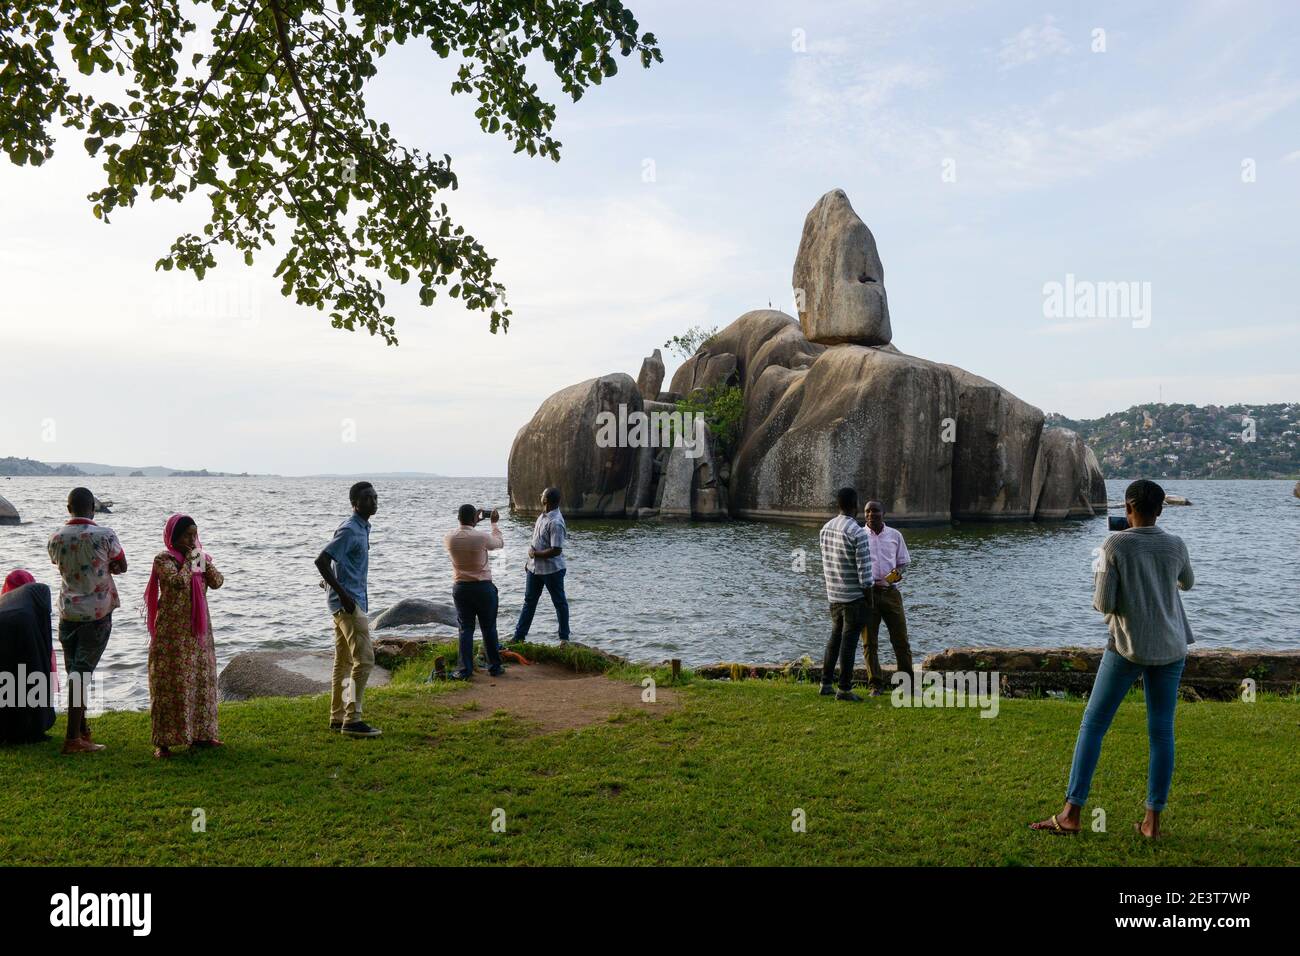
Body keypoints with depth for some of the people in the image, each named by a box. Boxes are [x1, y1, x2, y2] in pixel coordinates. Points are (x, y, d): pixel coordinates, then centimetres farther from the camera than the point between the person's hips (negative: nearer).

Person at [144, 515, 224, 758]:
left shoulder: (199, 556, 9)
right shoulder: (164, 560, -9)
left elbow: (217, 582, 0)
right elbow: (178, 582, -26)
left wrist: (205, 562, -10)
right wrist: (189, 560, -15)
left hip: (198, 631, 6)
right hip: (173, 632, -6)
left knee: (201, 679, 10)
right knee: (171, 684, -5)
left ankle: (199, 734, 21)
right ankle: (163, 741, 1)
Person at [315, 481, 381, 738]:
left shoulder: (362, 528, 14)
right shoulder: (349, 530, -15)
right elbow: (321, 560, -22)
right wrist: (342, 594, -22)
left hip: (348, 603, 10)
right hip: (349, 602, -10)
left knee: (343, 661, 13)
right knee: (364, 659, -11)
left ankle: (337, 717, 20)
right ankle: (352, 719, -8)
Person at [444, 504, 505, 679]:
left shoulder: (449, 538, -7)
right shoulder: (482, 537, -16)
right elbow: (499, 543, 6)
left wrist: (472, 523, 27)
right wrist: (494, 523, 20)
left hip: (460, 588, 2)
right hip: (483, 587, -2)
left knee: (465, 629, 8)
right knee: (489, 628, 10)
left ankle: (464, 670, 5)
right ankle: (494, 667, 18)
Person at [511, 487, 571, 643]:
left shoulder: (555, 522, -25)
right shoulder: (543, 515, 3)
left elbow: (556, 550, -29)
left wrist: (534, 554, -17)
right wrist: (530, 560, 18)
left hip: (552, 570, -9)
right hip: (535, 567, 9)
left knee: (559, 602, 8)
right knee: (529, 601, 16)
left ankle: (564, 637, 20)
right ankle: (519, 635, 25)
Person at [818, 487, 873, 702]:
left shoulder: (826, 528, 4)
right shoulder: (857, 533, -19)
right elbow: (864, 568, -17)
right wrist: (868, 594, -6)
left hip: (833, 595, 7)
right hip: (854, 596, -7)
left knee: (835, 637, 18)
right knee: (849, 642, 0)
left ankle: (826, 684, 21)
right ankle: (844, 689, 4)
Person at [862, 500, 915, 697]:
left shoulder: (894, 535, 7)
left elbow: (902, 561, 15)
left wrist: (897, 572, -8)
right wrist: (873, 583, -13)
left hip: (890, 592, 2)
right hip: (867, 592, -2)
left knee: (900, 639, 4)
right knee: (869, 642, 1)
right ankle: (875, 684, 8)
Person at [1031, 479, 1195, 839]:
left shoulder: (1114, 545, -12)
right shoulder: (1176, 545, -1)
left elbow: (1104, 604, -13)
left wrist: (1098, 586, 8)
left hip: (1128, 646, -3)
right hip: (1170, 648, 4)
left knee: (1093, 725, 3)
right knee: (1161, 732, 8)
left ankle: (1071, 813, 2)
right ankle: (1152, 819, 8)